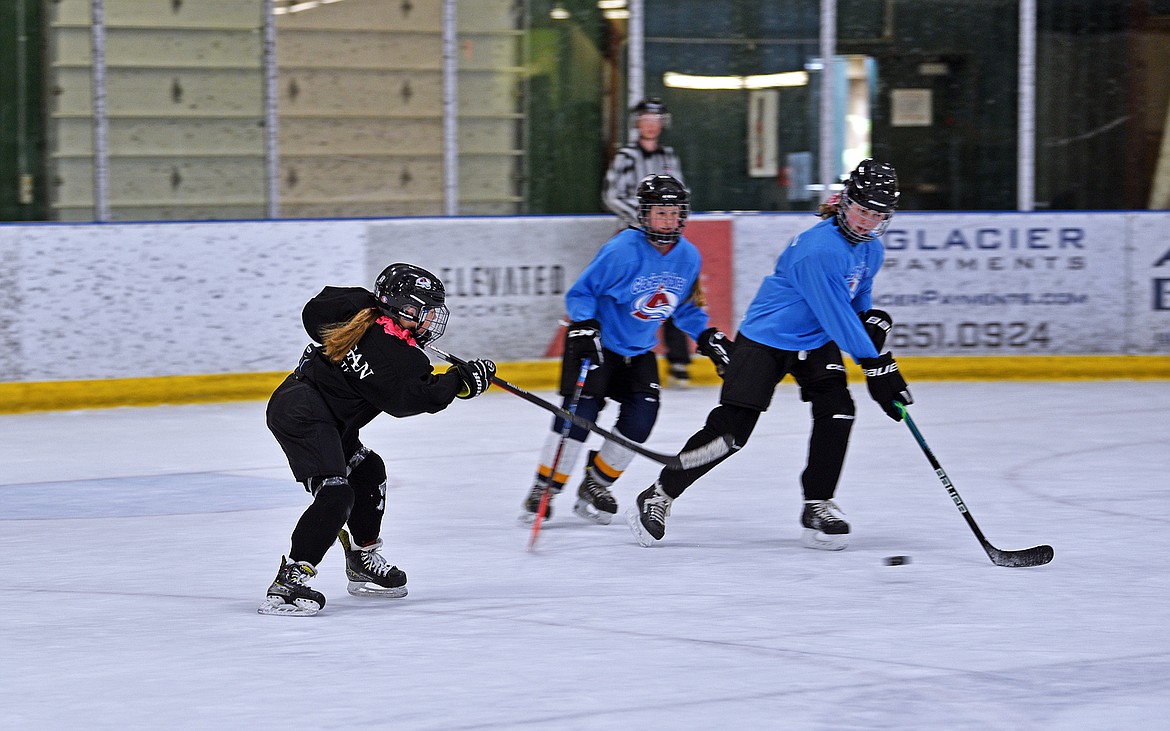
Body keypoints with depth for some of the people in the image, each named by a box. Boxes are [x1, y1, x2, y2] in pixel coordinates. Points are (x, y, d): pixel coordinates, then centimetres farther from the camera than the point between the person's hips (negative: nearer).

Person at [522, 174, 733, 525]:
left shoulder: (688, 256, -3)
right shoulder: (622, 250, -23)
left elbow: (684, 305, 13)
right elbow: (581, 292, -17)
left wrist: (706, 334, 1)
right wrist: (584, 326, -31)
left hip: (639, 350, 6)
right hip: (597, 341, -6)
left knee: (642, 414, -8)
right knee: (580, 412, -17)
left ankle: (595, 486, 10)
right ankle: (544, 489, -4)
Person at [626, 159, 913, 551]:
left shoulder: (871, 250, 1)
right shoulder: (818, 250, -29)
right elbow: (836, 318, -29)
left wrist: (873, 321, -3)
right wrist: (876, 366, -27)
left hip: (815, 343, 8)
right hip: (766, 339, -8)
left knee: (836, 410, -12)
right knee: (731, 426, -8)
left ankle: (817, 508, -1)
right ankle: (660, 495, 5)